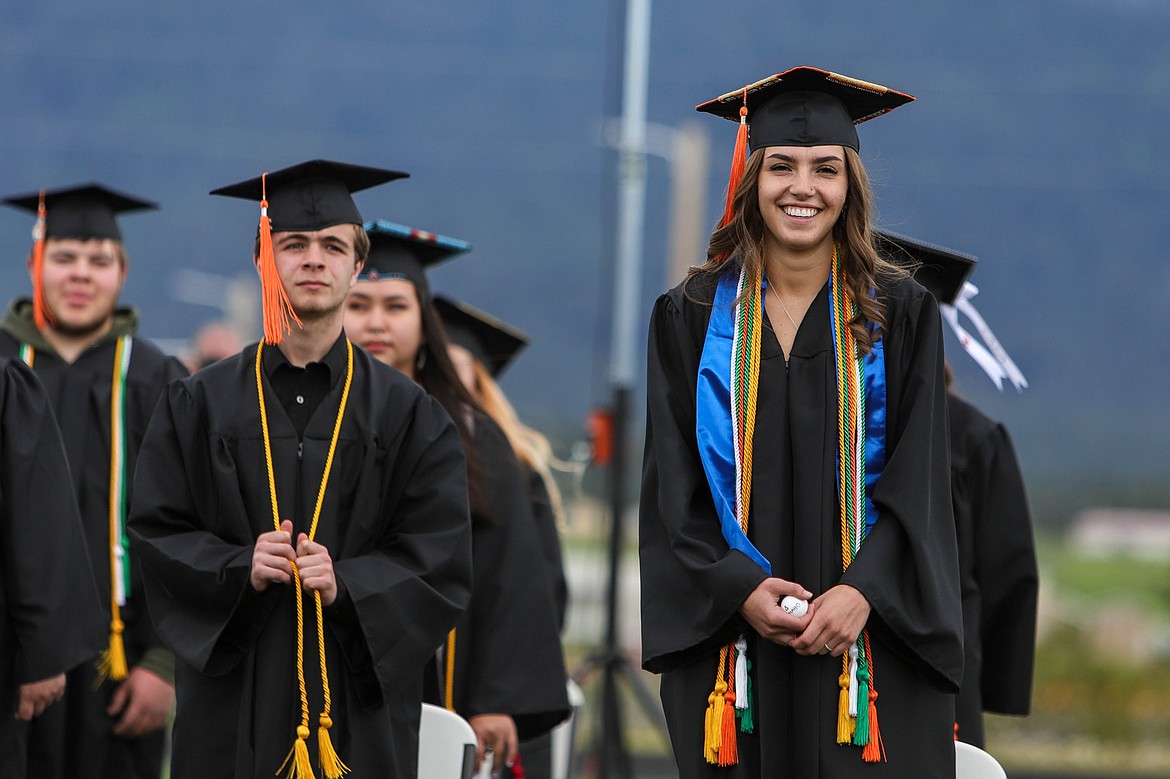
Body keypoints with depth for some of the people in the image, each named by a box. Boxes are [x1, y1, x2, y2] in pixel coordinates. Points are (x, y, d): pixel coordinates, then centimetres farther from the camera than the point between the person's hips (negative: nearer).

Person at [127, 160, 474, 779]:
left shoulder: (407, 415, 5)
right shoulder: (200, 405, 7)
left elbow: (441, 560, -1)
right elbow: (154, 532, 3)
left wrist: (347, 585, -17)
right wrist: (239, 568, -15)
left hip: (361, 701, 0)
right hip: (232, 698, 0)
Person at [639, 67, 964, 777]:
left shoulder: (899, 314, 4)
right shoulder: (693, 317, 7)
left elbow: (918, 480, -2)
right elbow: (673, 485, 2)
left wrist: (862, 591, -16)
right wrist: (740, 587, -12)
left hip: (874, 641, -1)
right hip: (732, 644, 1)